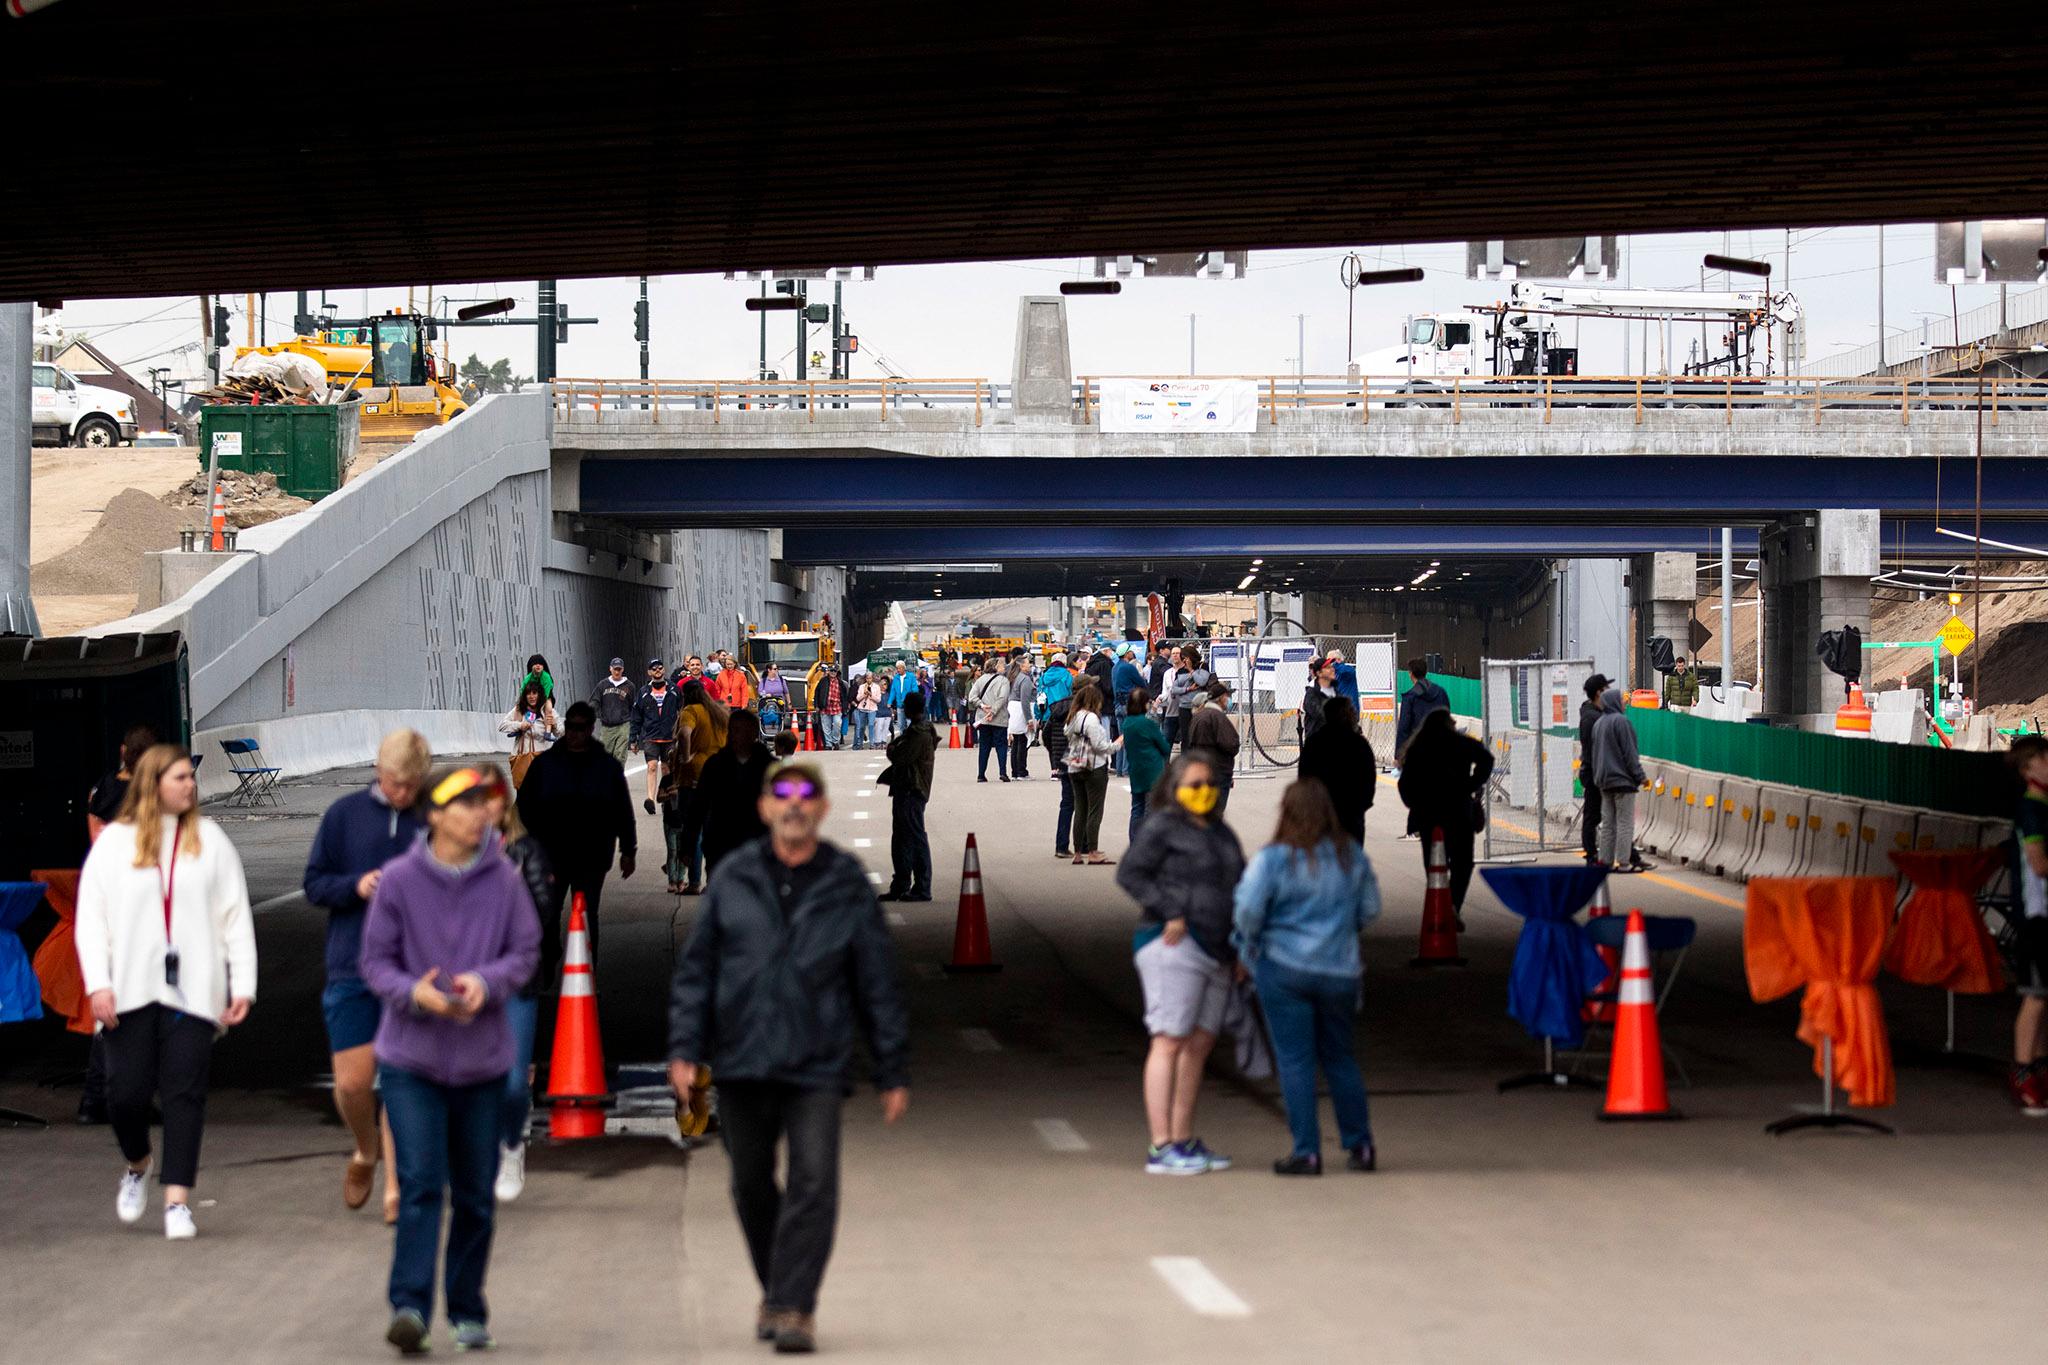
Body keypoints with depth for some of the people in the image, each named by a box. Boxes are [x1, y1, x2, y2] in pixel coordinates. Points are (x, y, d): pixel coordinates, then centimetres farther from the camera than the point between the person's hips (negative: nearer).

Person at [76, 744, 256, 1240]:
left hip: (193, 990, 0)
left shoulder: (209, 840, 8)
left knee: (184, 1093, -4)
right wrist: (98, 984, -8)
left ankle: (177, 1200, -2)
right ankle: (137, 1167, 28)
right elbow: (90, 916, 3)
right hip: (131, 991, 0)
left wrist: (243, 985, 0)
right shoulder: (114, 841, 5)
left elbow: (236, 916, 7)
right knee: (126, 1091, -1)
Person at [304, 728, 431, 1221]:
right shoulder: (345, 814, 1)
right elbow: (314, 884, 4)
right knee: (352, 1083, 1)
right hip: (352, 971, 1)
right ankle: (366, 1150, 30)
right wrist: (355, 886, -14)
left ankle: (397, 1184, 12)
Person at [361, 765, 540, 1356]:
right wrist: (413, 992, -21)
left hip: (483, 1061, 2)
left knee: (476, 1195, 10)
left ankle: (468, 1312, 23)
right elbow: (376, 960, -1)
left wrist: (486, 982, -19)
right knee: (420, 1186, -13)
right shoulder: (399, 879, -6)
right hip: (411, 1060, -2)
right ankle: (409, 1306, -13)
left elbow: (526, 951, 1)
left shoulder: (504, 879, -3)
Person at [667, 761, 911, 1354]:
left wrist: (893, 1072, 4)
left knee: (814, 1183, -12)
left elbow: (878, 984, 5)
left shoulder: (847, 885, 2)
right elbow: (695, 967, 7)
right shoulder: (733, 878, 4)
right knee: (751, 1184, 12)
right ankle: (775, 1290, 31)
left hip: (816, 1065, -2)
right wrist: (684, 1046, -2)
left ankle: (793, 1307, -9)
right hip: (741, 1060, 2)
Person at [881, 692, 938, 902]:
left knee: (915, 839, -6)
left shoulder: (919, 734, -18)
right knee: (900, 839, 14)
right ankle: (900, 886, 20)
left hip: (912, 792, -11)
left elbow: (899, 757, -21)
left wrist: (893, 744, -3)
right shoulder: (916, 730, 15)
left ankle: (922, 889, -3)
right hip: (905, 790, 11)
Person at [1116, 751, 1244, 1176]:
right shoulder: (1162, 827, -4)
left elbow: (1240, 888, 24)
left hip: (1214, 954, 8)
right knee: (1170, 1042, -11)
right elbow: (1130, 874, -11)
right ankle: (1161, 1149, -13)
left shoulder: (1221, 834, 19)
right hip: (1175, 946, -8)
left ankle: (1184, 1141, 16)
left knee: (1199, 1045, 9)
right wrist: (1170, 913, -19)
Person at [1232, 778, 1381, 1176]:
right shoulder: (1353, 856, 2)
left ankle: (1306, 1153, -1)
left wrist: (1249, 943, 5)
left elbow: (1247, 911, -16)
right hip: (1340, 971, 4)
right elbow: (1370, 909, 9)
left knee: (1295, 1061, 1)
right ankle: (1361, 1146, 18)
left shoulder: (1273, 859, -11)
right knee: (1339, 1058, 17)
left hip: (1284, 969, -4)